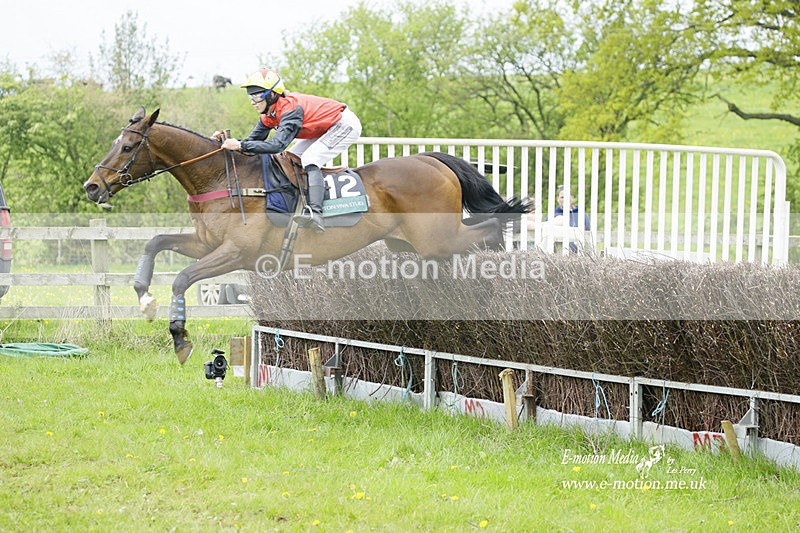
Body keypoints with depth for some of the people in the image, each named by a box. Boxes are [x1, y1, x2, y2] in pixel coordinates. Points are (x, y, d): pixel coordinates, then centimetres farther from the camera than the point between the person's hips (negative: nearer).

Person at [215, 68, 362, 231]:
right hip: (325, 129, 10)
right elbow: (253, 140, -1)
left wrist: (239, 145, -44)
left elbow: (277, 144, -42)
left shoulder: (290, 107, -32)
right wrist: (227, 140, -19)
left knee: (310, 160, -25)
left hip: (345, 124, -10)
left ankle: (315, 213, -36)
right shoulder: (269, 115, -3)